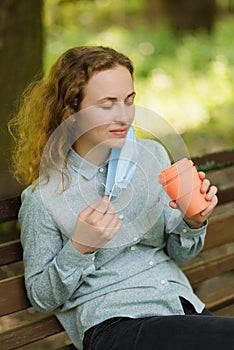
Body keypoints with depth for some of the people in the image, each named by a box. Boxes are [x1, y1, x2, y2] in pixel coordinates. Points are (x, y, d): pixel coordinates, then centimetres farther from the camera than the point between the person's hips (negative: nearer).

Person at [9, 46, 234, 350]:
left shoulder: (153, 156, 5)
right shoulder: (43, 197, -9)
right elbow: (42, 298, 0)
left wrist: (193, 223, -8)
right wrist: (79, 248, -16)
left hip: (182, 304, 6)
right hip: (112, 323, -5)